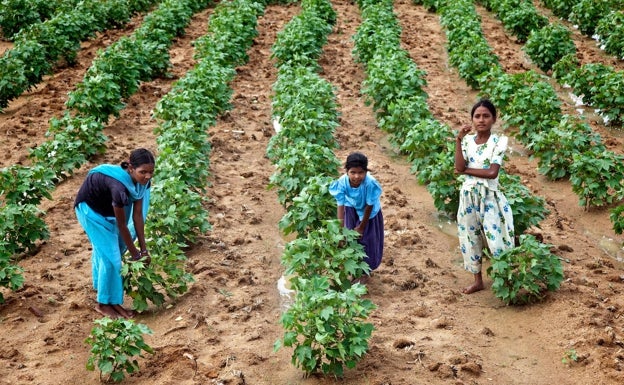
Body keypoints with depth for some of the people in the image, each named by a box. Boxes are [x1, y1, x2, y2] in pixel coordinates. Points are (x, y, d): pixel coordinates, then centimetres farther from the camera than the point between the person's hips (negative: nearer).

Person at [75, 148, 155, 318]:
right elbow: (121, 225, -28)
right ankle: (103, 304, 8)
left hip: (106, 205, 7)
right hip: (90, 208, -7)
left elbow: (137, 215, -12)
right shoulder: (119, 187, -40)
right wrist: (134, 253, -17)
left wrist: (143, 248, -11)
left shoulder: (140, 181, -19)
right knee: (110, 256, -6)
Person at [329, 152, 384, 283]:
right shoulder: (342, 182, -34)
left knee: (367, 240, 7)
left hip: (369, 213, -2)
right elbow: (340, 206, -24)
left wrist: (362, 227, -13)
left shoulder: (370, 183, -40)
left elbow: (369, 207, -25)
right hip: (352, 210, 2)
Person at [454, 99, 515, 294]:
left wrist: (466, 171, -9)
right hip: (469, 195, 4)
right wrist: (459, 140, -14)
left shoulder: (498, 141, -8)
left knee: (495, 239, -5)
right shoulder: (467, 140, 2)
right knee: (470, 237, 13)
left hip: (489, 196, -4)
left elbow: (492, 172, -17)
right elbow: (459, 168, -12)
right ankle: (478, 281, 27)